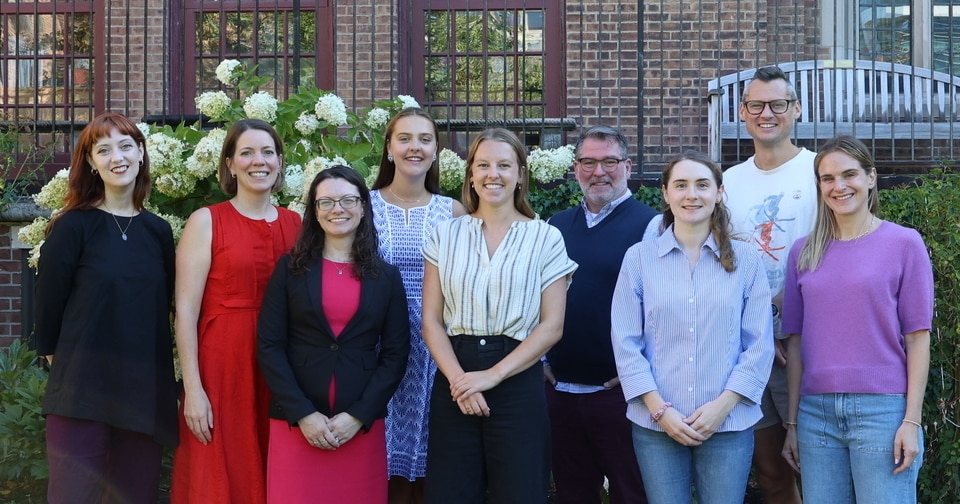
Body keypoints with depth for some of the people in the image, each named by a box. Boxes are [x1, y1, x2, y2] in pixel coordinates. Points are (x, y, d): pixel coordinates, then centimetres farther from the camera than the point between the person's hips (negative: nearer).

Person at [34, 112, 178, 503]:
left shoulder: (158, 232, 10)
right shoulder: (73, 227, -3)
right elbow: (49, 306, -2)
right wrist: (59, 361, 3)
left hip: (146, 393, 4)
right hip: (82, 394, -4)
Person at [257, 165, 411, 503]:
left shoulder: (386, 276, 7)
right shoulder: (290, 269, 5)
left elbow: (396, 353, 3)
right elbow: (270, 346, -1)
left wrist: (358, 416, -7)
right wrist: (303, 413, -10)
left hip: (361, 424, 1)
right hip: (296, 422, -1)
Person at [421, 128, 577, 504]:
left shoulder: (545, 238, 1)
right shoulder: (446, 235, 7)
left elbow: (551, 326, -4)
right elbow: (431, 320, 4)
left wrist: (491, 376, -13)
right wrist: (457, 379, -12)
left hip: (518, 383, -2)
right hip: (454, 384, 2)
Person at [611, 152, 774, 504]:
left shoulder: (745, 260, 4)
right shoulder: (639, 258, 2)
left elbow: (760, 344, 1)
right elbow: (626, 344, 0)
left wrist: (723, 404, -9)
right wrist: (660, 410, -8)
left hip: (729, 424, 0)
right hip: (655, 424, 0)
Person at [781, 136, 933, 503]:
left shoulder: (904, 244, 1)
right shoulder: (804, 252, 10)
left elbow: (917, 338, -2)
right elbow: (796, 342, 11)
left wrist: (912, 421, -8)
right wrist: (792, 422, 8)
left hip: (882, 408, -3)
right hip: (816, 412, 3)